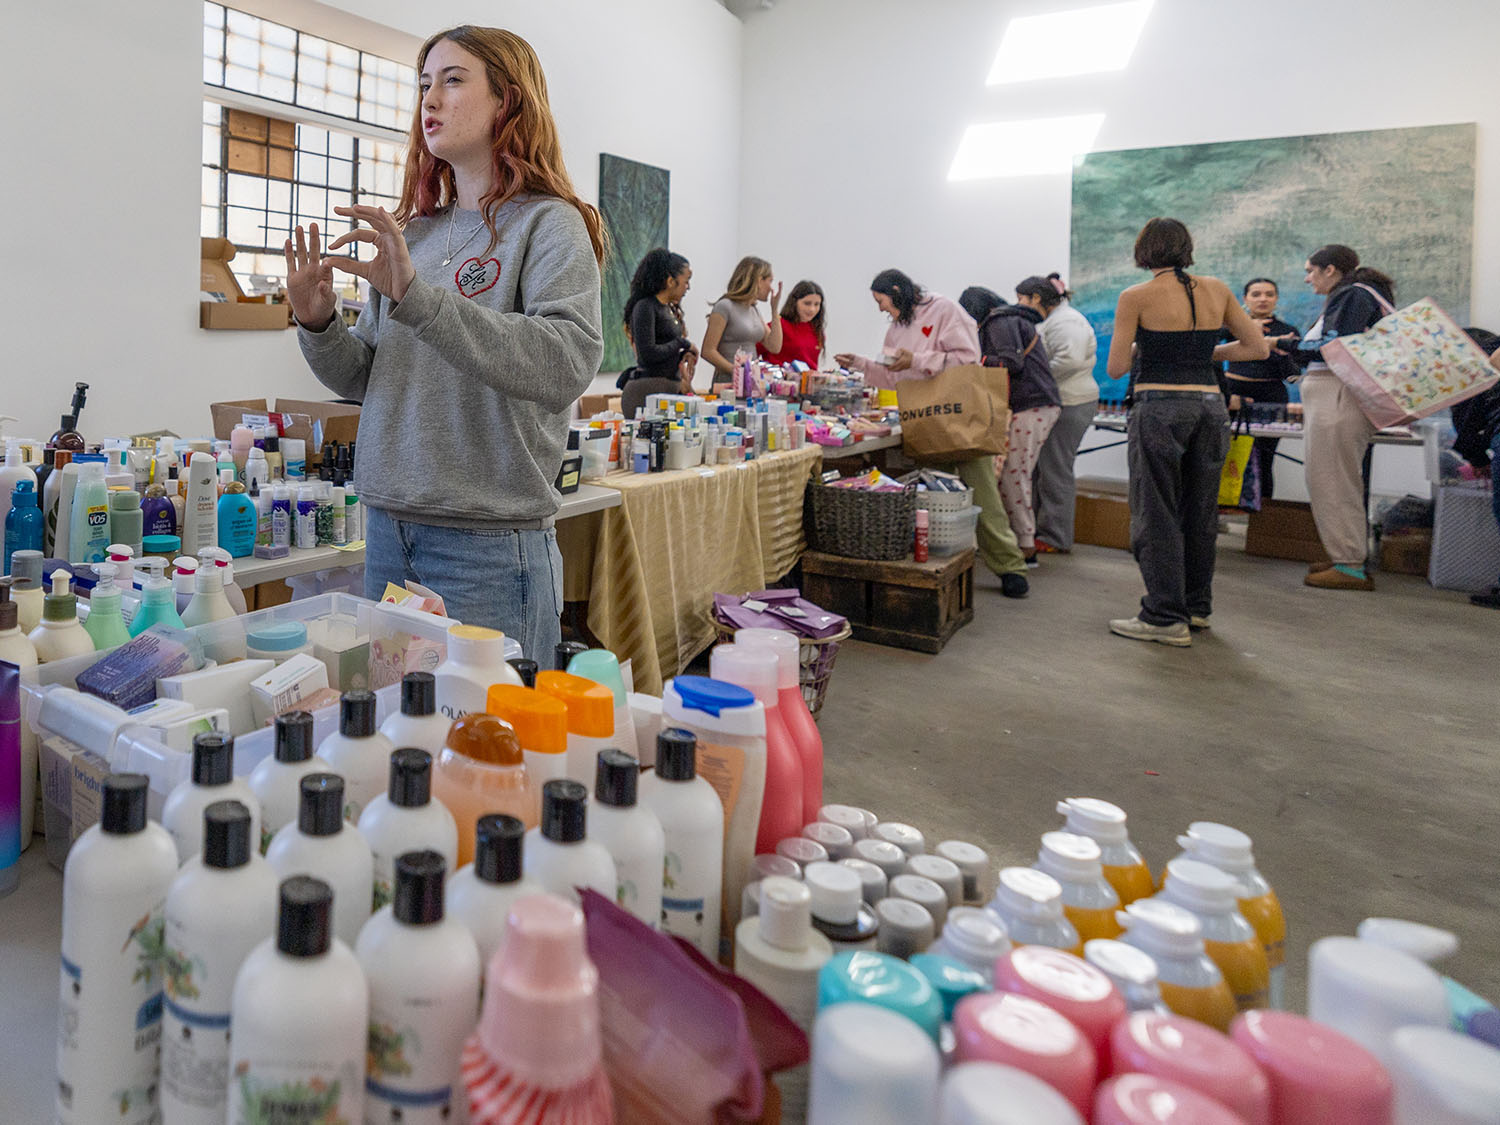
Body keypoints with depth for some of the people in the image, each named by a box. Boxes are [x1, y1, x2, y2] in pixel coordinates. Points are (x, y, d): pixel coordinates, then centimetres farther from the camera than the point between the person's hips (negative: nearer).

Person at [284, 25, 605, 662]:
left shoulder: (548, 225, -5)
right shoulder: (412, 232, 14)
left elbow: (568, 366, -23)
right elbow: (364, 379, 16)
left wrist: (418, 297, -28)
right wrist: (318, 324, -4)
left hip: (489, 546, -6)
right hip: (387, 534, 6)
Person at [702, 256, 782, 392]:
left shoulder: (753, 310, 17)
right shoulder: (725, 307, -6)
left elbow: (775, 347, 11)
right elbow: (708, 351, -11)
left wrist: (774, 310, 8)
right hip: (728, 381, -7)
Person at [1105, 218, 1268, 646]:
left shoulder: (1137, 297, -5)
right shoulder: (1216, 290, 8)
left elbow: (1116, 368, -6)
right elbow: (1258, 348, 11)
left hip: (1160, 408, -5)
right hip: (1210, 405, 5)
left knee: (1157, 514, 2)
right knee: (1200, 512, 15)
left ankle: (1166, 618, 4)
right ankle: (1197, 606, 28)